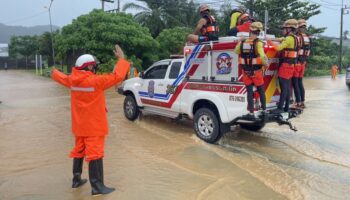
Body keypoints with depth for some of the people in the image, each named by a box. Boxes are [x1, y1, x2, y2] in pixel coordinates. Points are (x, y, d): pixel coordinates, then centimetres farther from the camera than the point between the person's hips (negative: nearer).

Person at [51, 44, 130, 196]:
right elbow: (117, 76, -22)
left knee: (79, 151, 20)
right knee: (95, 154, -3)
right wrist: (121, 58, -10)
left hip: (79, 125, 7)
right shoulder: (96, 81, -20)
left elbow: (61, 77, 23)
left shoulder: (72, 81, 2)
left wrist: (54, 72, 46)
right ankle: (97, 186, 2)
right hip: (93, 126, -7)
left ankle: (76, 179, 33)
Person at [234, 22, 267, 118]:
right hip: (256, 71, -3)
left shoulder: (242, 42, -1)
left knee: (249, 92, 8)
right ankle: (264, 110, 24)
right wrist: (266, 64, -6)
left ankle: (251, 112, 10)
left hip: (246, 71, 3)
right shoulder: (258, 43, -14)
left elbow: (236, 51, 15)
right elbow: (263, 56, -24)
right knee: (261, 91, 14)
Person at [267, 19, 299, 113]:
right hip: (291, 65, 10)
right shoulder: (294, 38, 17)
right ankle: (286, 107, 15)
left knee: (283, 86, -10)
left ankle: (280, 107, -10)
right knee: (287, 87, 10)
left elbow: (278, 48, -21)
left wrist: (270, 42, -10)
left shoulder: (289, 38, -13)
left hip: (286, 65, -10)